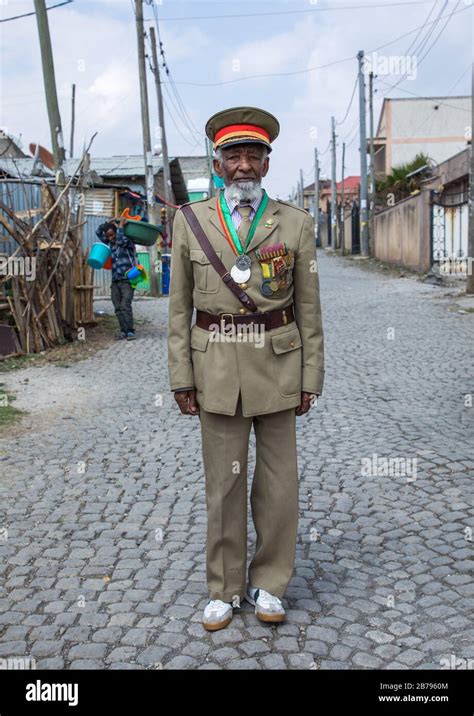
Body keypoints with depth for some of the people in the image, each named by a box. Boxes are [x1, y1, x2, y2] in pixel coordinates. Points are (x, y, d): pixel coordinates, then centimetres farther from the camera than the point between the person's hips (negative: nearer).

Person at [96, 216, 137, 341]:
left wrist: (120, 225, -10)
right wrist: (108, 223, 11)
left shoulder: (128, 241, 0)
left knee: (125, 306, -15)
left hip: (127, 280, -6)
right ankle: (123, 330, 4)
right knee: (118, 308, 1)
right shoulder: (110, 243, 18)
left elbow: (121, 241, -21)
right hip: (115, 281, 6)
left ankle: (130, 331, -13)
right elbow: (98, 232, 22)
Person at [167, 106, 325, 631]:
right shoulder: (190, 221, 1)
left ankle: (269, 582, 28)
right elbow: (179, 306, 3)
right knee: (223, 481, 7)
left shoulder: (296, 223, 0)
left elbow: (309, 307, 3)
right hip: (217, 368, 0)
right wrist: (181, 378, -1)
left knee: (278, 479, 8)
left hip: (278, 364, 0)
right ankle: (225, 587, 25)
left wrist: (311, 377, 0)